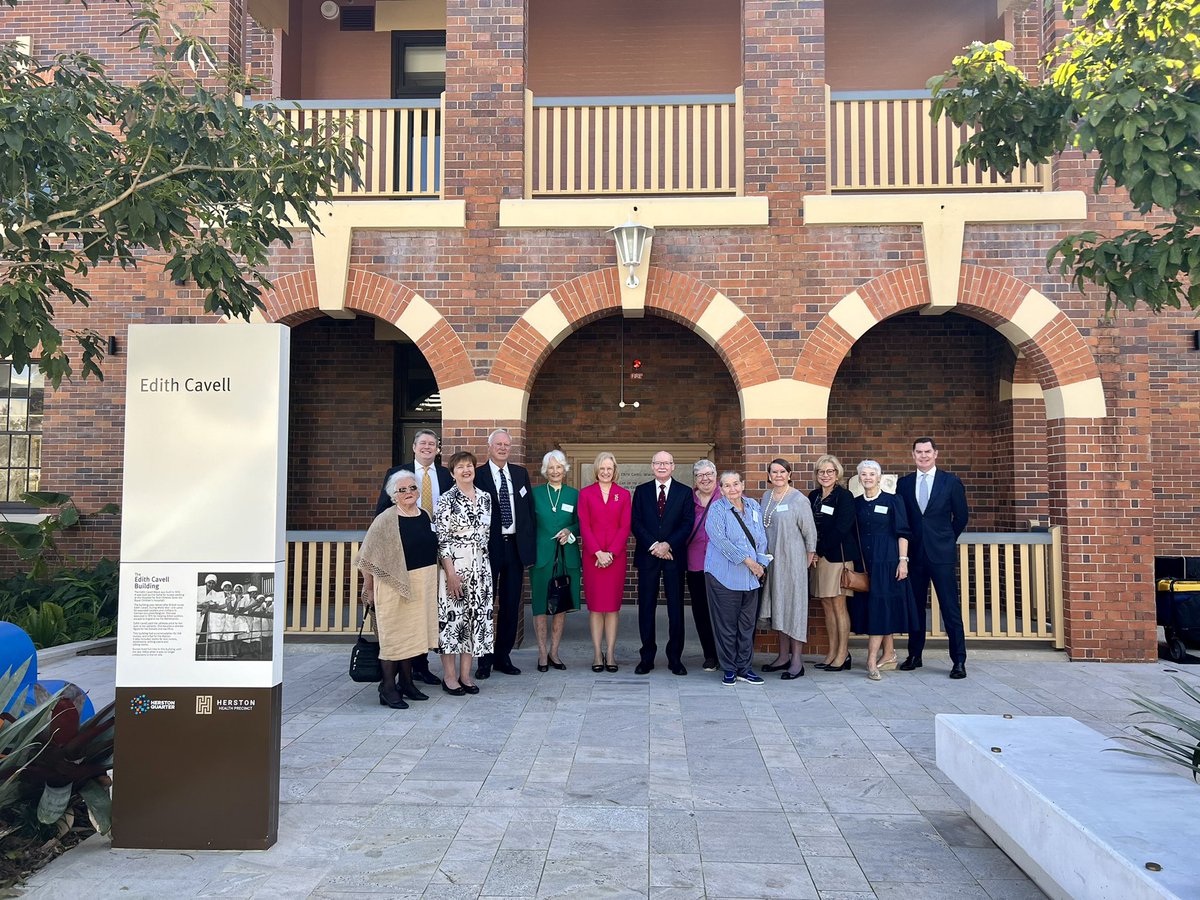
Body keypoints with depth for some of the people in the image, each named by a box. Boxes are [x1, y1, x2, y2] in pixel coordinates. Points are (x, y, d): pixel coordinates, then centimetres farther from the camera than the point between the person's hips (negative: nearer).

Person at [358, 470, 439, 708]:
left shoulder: (425, 516, 8)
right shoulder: (385, 520, -10)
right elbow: (367, 558, -9)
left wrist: (431, 584, 12)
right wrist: (369, 589, -6)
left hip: (424, 585, 6)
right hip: (395, 585, -6)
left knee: (413, 634, 13)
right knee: (393, 636, 0)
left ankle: (406, 682, 26)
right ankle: (388, 689, 9)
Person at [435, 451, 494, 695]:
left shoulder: (485, 498, 9)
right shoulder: (447, 500, -7)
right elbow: (441, 538, -10)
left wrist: (486, 566, 13)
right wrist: (450, 572, -15)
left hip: (480, 567, 5)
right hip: (454, 566, -5)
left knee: (476, 616, 7)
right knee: (451, 616, 0)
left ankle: (465, 674, 18)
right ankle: (449, 676, 11)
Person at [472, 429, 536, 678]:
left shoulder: (521, 473, 10)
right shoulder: (478, 475, -4)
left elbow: (529, 510, 10)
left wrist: (530, 545, 5)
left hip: (515, 546, 4)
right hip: (488, 546, -4)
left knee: (511, 605, 10)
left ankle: (503, 656, 22)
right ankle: (484, 659, 14)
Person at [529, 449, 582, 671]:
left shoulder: (574, 494, 8)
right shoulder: (535, 493, 4)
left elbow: (581, 524, 8)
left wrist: (570, 531, -12)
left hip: (567, 556, 2)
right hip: (542, 555, -2)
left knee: (562, 605, 6)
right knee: (540, 605, 0)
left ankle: (554, 652, 19)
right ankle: (542, 654, 10)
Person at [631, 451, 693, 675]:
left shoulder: (684, 492, 6)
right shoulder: (641, 491, 9)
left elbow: (687, 524, -2)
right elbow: (636, 523, 1)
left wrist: (667, 544, -14)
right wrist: (654, 546, -11)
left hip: (674, 556, -1)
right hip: (647, 556, 1)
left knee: (676, 608, 3)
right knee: (646, 607, 3)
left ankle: (675, 658, 12)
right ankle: (647, 657, 12)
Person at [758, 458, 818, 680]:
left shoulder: (798, 499, -9)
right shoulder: (766, 497, 9)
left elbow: (809, 531, -5)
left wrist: (810, 556, -3)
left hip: (792, 560, -6)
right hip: (771, 560, 6)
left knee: (794, 606, -3)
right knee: (777, 606, 11)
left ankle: (797, 661, 2)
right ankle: (784, 656, 22)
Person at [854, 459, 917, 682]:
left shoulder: (893, 501, -2)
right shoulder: (856, 504, 10)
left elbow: (903, 533, -4)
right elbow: (854, 535, 11)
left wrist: (903, 560, -12)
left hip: (888, 561, -4)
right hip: (866, 562, 4)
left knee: (881, 606, -8)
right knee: (882, 608, 8)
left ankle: (872, 661, -11)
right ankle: (889, 655, 16)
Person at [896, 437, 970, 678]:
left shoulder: (951, 481, 1)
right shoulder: (903, 483, 8)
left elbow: (961, 515, 8)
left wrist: (947, 539, 11)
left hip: (941, 554, -3)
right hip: (914, 554, 3)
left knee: (950, 608, -3)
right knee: (915, 606, 10)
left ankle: (959, 660, 3)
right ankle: (914, 655, 19)